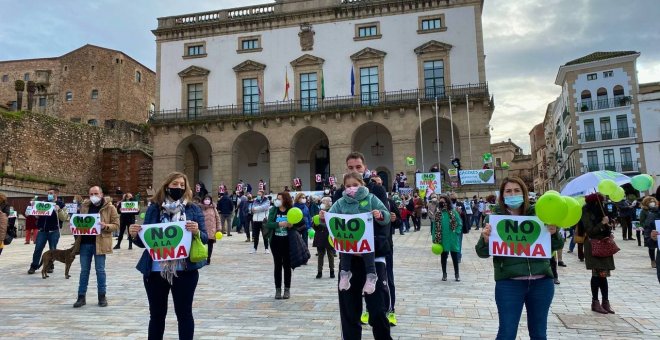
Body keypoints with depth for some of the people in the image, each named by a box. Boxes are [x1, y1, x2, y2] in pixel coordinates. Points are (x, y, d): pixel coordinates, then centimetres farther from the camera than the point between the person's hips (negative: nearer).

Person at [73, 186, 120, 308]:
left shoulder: (110, 208, -3)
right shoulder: (84, 206, 10)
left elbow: (116, 225, -4)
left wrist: (105, 226, -22)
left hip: (100, 243, -4)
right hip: (85, 242, 4)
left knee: (100, 270, 3)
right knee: (84, 270, 9)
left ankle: (102, 296, 14)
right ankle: (81, 296, 17)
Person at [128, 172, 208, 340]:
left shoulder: (193, 209, 2)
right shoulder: (154, 208, 5)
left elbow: (205, 238, 0)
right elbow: (144, 242, 9)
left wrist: (197, 232, -21)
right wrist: (135, 235, -12)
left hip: (184, 271, -1)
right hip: (155, 271, 2)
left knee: (184, 313, 7)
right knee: (156, 314, 13)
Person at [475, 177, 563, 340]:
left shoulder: (537, 215, 3)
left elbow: (555, 246, 8)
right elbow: (483, 253, -3)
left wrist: (553, 234, -13)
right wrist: (485, 239, -23)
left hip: (541, 281, 3)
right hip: (508, 283, -3)